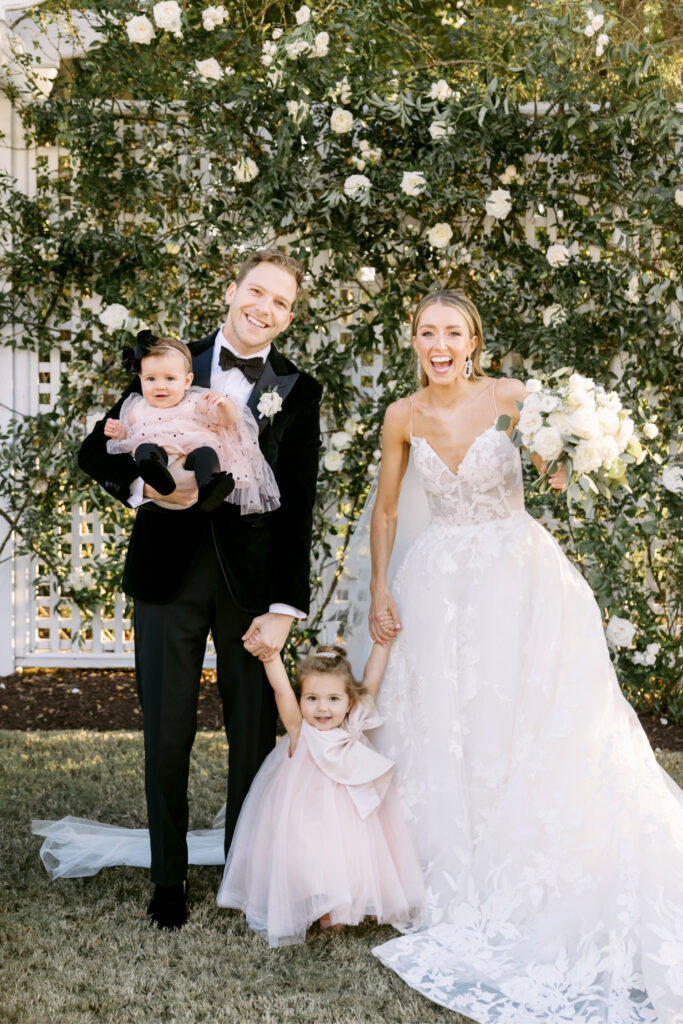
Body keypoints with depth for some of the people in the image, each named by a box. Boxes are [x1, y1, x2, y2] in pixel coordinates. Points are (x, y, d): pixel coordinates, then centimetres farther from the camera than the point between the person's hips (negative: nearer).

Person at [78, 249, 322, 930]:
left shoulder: (298, 391, 3)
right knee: (167, 733, 7)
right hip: (170, 568, 1)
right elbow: (97, 450, 6)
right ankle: (168, 879, 23)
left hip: (253, 576, 0)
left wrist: (284, 608, -11)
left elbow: (297, 507, -3)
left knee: (254, 734, 8)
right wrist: (144, 486, -16)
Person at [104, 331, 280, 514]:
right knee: (145, 449, -31)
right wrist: (118, 432, 11)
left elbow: (228, 420, 10)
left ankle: (208, 492, -61)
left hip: (192, 450, -1)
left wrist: (224, 403, -11)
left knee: (205, 452, -33)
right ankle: (160, 478, -64)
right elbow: (127, 437, 34)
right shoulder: (137, 409, 26)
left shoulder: (197, 403, 18)